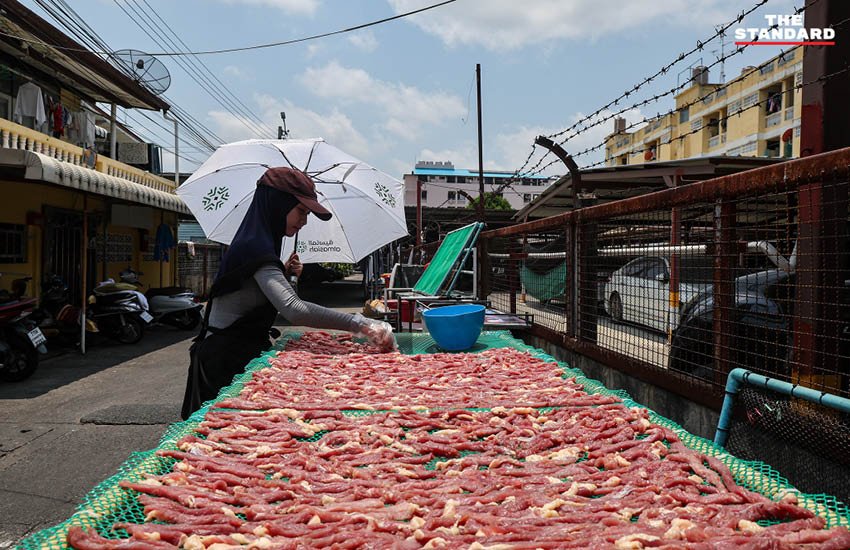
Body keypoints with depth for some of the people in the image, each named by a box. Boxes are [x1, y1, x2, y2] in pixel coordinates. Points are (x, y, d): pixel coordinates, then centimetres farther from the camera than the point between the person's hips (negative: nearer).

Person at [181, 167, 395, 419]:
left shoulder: (255, 244, 11)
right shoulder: (255, 248, -21)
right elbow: (294, 309, -36)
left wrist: (284, 273, 3)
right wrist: (360, 324, -38)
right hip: (228, 358, -10)